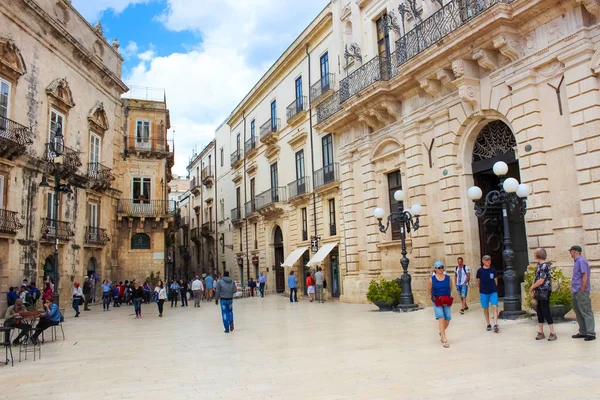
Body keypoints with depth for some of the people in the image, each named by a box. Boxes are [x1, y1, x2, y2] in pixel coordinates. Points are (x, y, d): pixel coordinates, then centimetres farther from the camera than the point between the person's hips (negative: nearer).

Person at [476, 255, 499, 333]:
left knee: (495, 307, -12)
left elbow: (496, 281, 11)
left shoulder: (493, 270, 1)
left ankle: (495, 325, -13)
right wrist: (481, 289, 6)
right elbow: (478, 282, 7)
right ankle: (488, 325, 20)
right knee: (485, 308, 7)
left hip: (493, 292, 0)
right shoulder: (480, 271, -3)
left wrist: (493, 288, 9)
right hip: (483, 293, 0)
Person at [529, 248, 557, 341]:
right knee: (539, 312, 11)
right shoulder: (538, 265, 12)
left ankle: (553, 333, 3)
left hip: (544, 292, -9)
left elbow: (541, 281, -18)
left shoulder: (544, 265, -15)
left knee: (546, 312, -5)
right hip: (539, 292, 9)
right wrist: (533, 290, 6)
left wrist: (531, 288, -7)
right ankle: (541, 332, 18)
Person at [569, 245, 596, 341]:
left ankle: (591, 333, -3)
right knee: (579, 313, 13)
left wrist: (582, 290, -19)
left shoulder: (581, 261, -13)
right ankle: (583, 332, 19)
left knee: (586, 312, -6)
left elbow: (585, 276, -19)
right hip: (576, 292, 10)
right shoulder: (577, 262, 15)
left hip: (581, 292, -10)